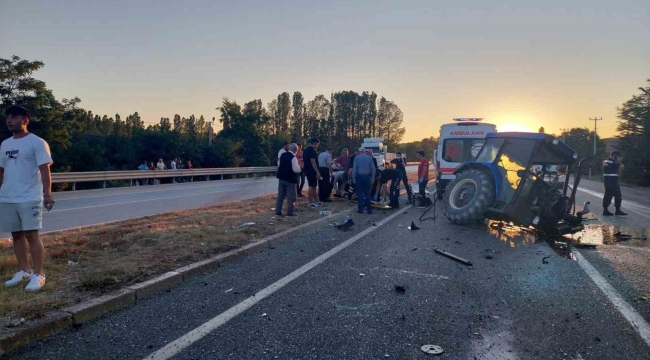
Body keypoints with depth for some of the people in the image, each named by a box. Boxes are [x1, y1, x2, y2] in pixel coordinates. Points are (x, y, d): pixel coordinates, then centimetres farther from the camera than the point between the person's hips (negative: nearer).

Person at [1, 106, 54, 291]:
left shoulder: (37, 142, -6)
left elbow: (45, 171, -10)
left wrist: (47, 194, -17)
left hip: (29, 199, -7)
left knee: (31, 235, -6)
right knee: (17, 234, 12)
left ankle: (38, 274, 1)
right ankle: (23, 271, 22)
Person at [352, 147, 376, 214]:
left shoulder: (357, 158, -3)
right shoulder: (369, 158, 5)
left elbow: (354, 168, -7)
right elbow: (373, 169, 3)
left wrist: (354, 178, -4)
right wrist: (372, 178, 7)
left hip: (359, 176, -2)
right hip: (367, 176, 3)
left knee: (359, 193, 3)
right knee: (367, 193, 11)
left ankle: (360, 209, 3)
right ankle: (369, 209, 10)